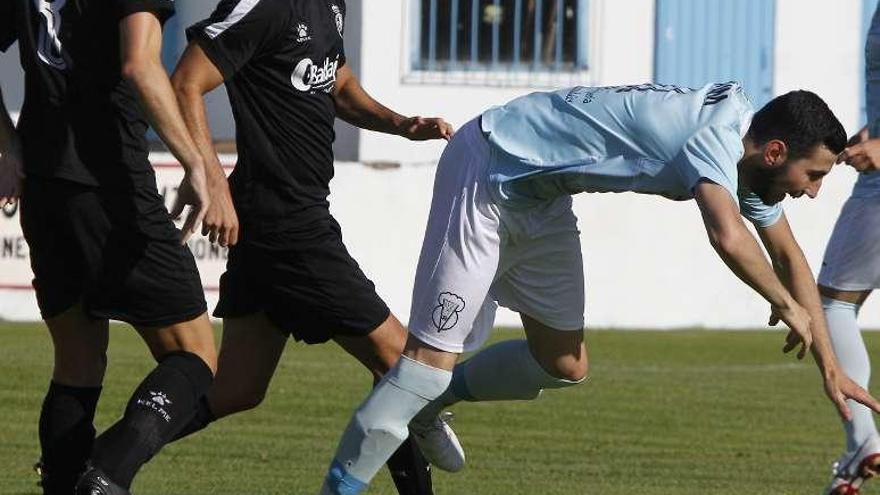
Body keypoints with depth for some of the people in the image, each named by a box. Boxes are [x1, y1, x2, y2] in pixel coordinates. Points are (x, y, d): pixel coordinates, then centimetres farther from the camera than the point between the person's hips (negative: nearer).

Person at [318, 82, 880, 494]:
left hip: (540, 201, 10)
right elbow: (728, 237, -46)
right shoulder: (718, 139, -28)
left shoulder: (749, 159, 3)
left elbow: (789, 256, 16)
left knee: (565, 365, 10)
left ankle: (425, 405, 29)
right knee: (433, 355, -15)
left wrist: (830, 365, 13)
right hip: (487, 171, -10)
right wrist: (788, 305, -28)